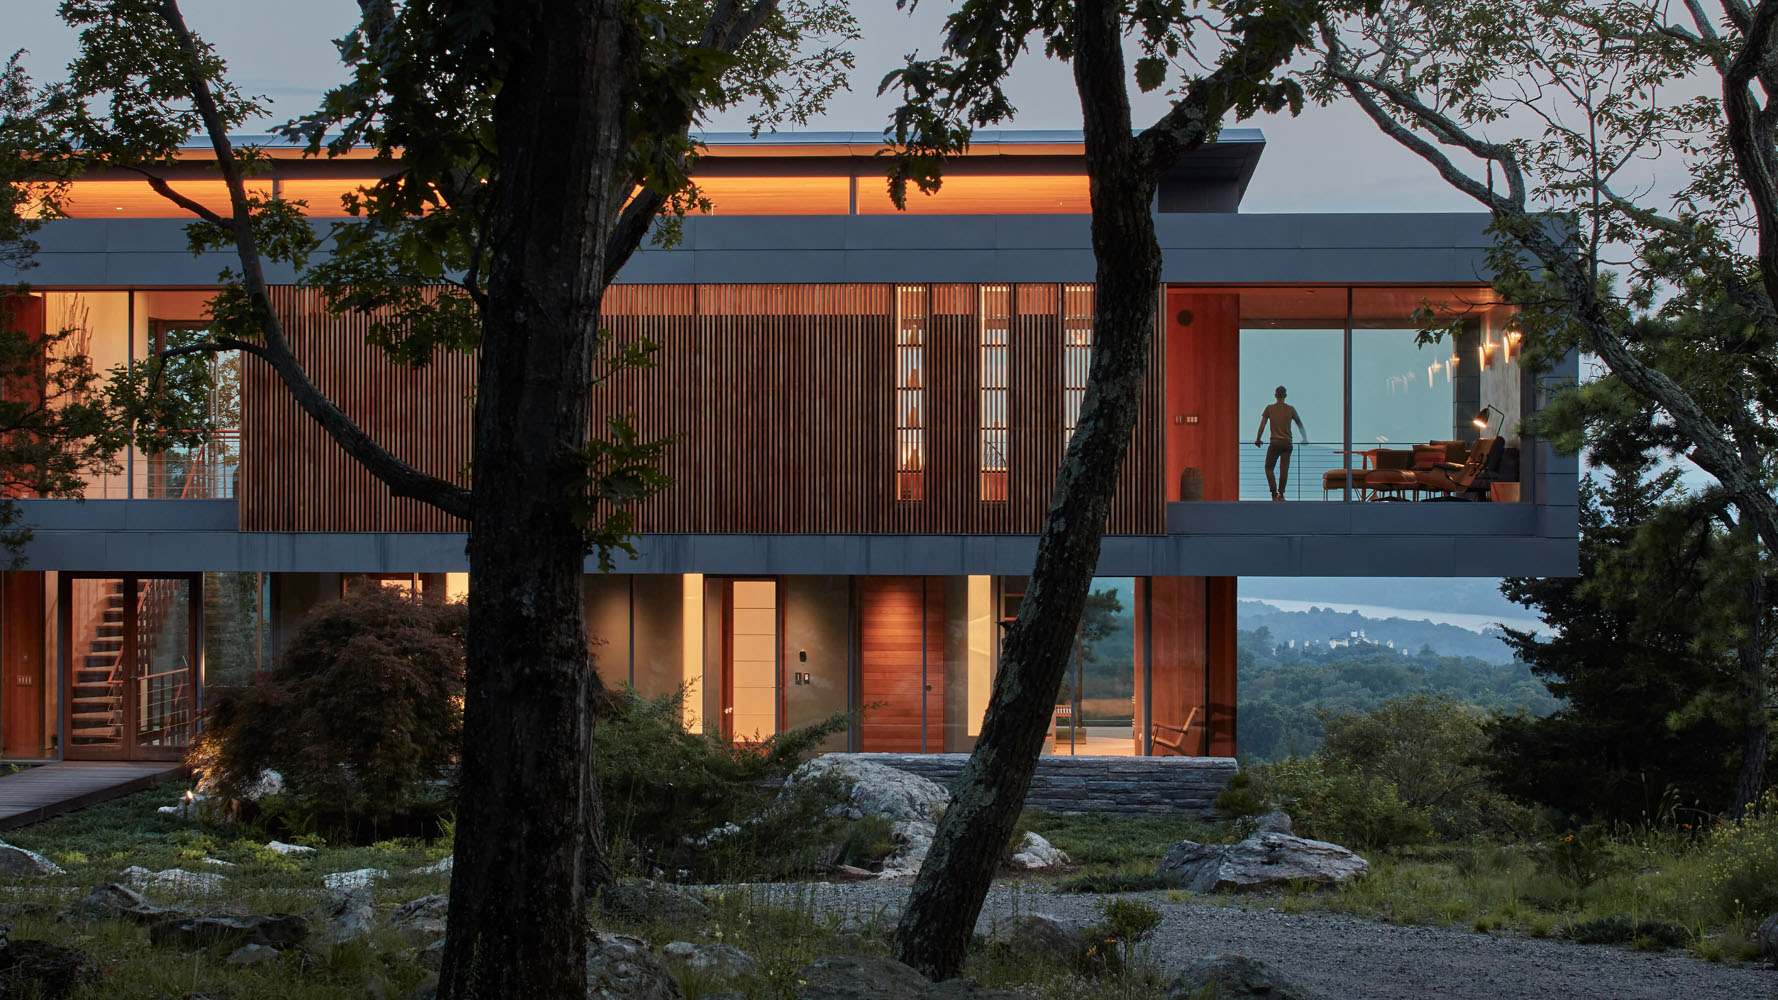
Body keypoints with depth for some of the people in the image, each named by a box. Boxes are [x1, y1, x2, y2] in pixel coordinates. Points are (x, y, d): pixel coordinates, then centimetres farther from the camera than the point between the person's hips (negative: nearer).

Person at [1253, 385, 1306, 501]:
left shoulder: (1269, 408, 1)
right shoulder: (1291, 409, 6)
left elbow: (1262, 426, 1)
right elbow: (1300, 425, 13)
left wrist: (1257, 440, 12)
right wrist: (1305, 438, 27)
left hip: (1275, 442, -1)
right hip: (1287, 443, 1)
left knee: (1268, 467, 8)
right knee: (1284, 469, 6)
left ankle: (1274, 493, -5)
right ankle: (1281, 493, 2)